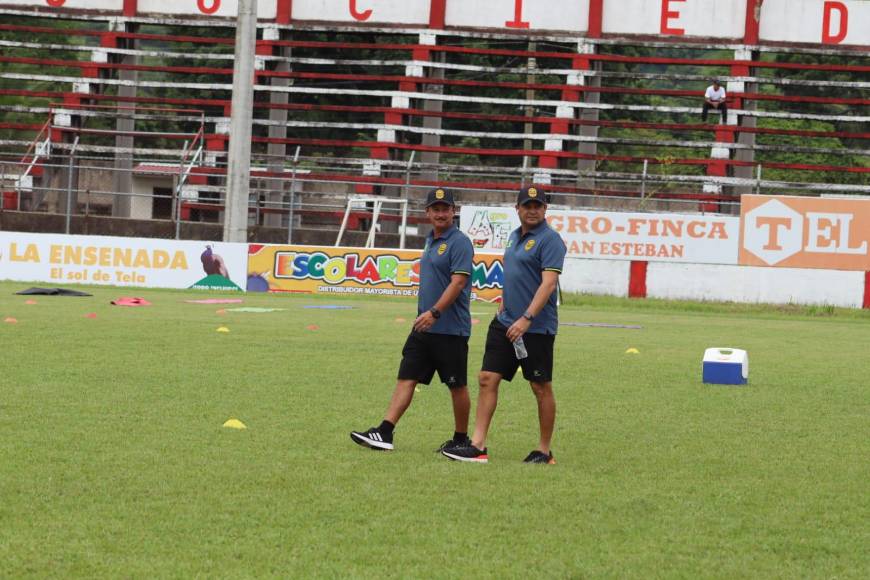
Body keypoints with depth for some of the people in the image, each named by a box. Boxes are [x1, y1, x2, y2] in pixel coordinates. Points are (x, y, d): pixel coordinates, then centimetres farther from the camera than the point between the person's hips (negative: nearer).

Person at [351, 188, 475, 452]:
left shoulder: (460, 242, -11)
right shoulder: (431, 241, 16)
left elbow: (458, 282, -20)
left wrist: (435, 312, -27)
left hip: (451, 329, -8)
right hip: (424, 327, 8)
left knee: (457, 386, 3)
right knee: (407, 378, -1)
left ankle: (461, 439, 14)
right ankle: (384, 433, -7)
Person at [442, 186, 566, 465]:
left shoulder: (550, 240, -12)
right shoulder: (515, 236, 14)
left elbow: (548, 284, -21)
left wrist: (526, 319, -27)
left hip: (536, 327, -8)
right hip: (505, 323, 8)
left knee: (541, 387, 2)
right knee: (487, 379, 0)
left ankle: (545, 451, 12)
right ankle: (478, 446, 0)